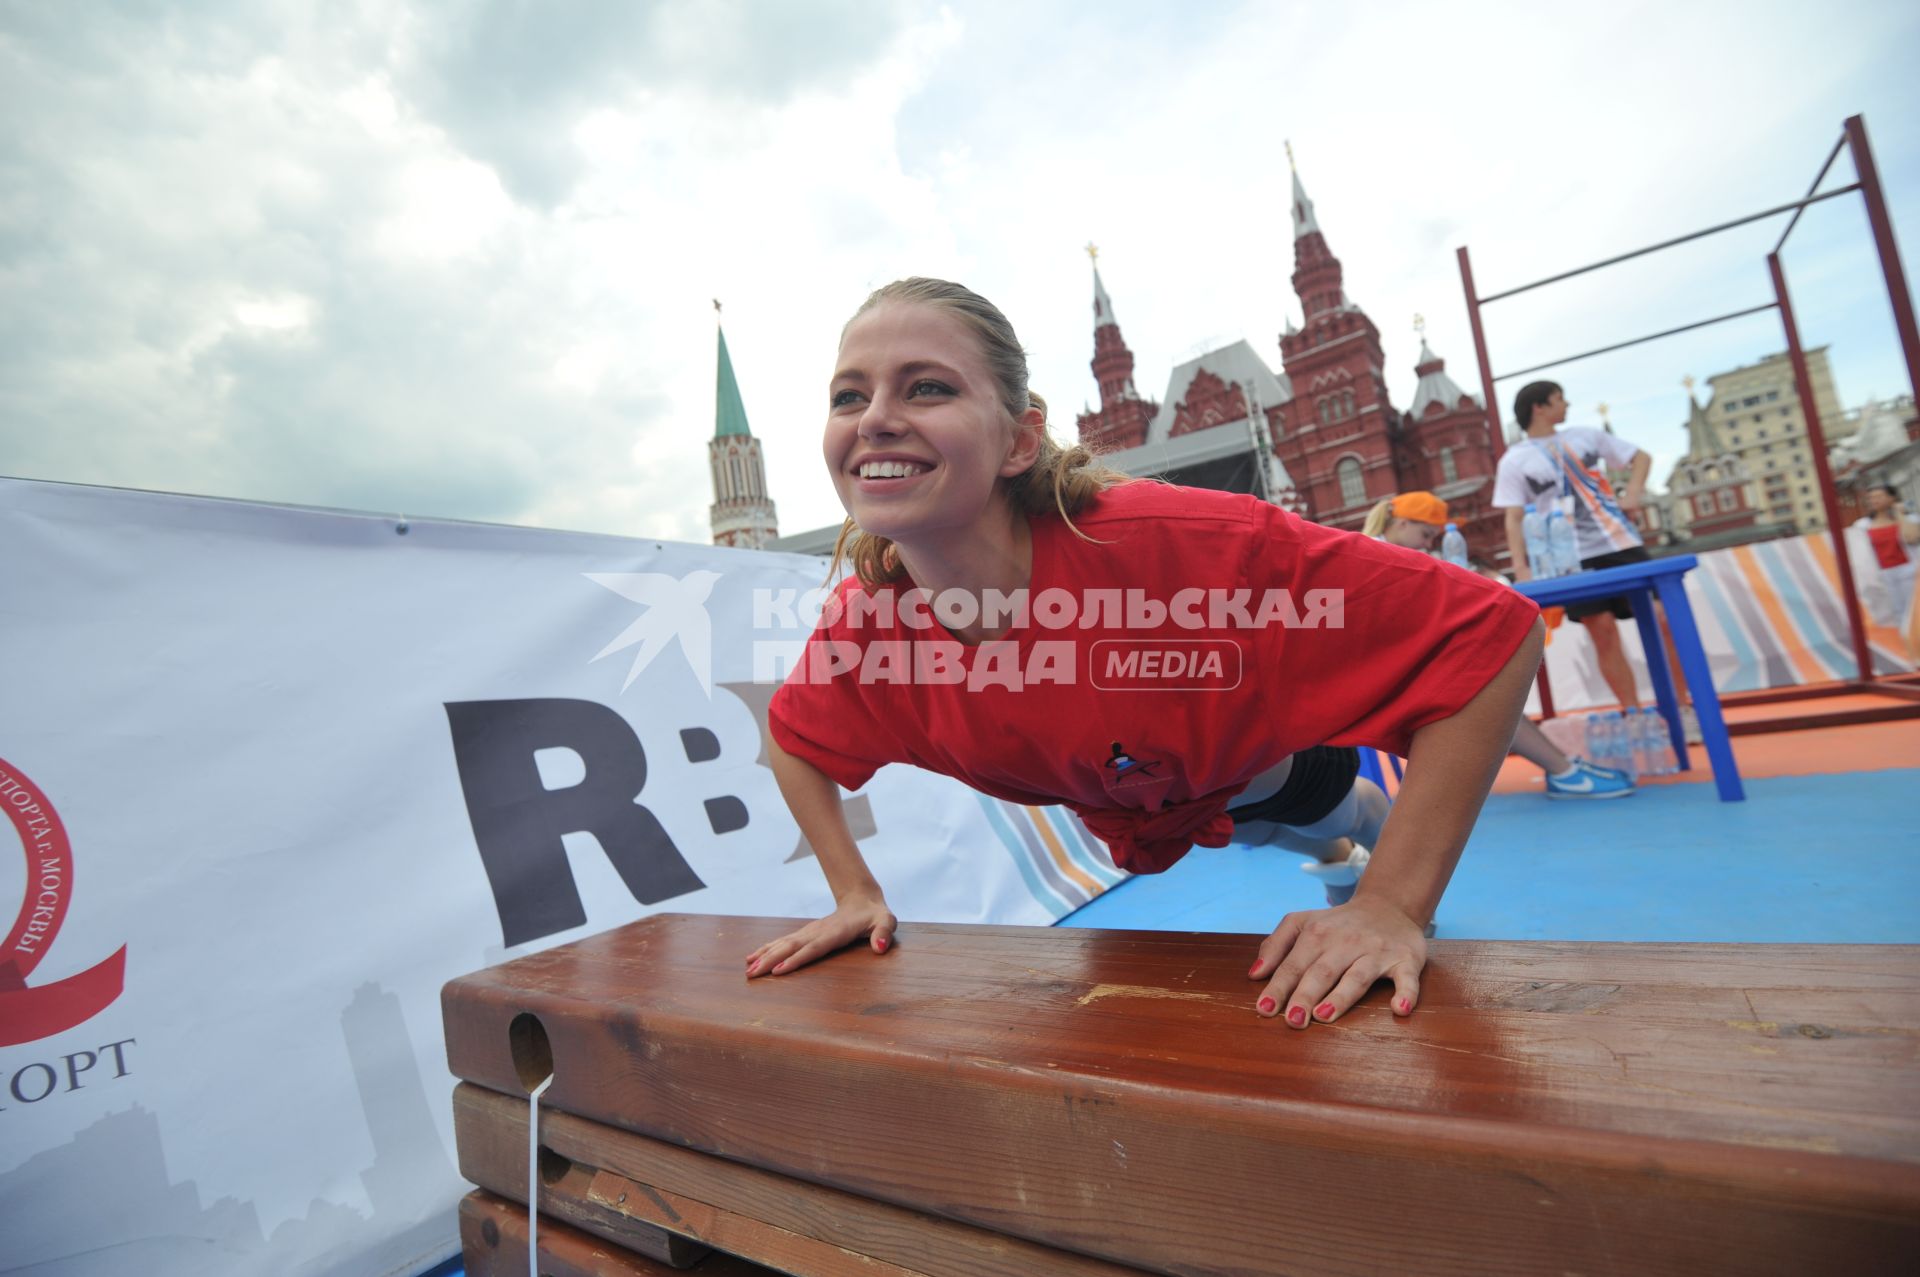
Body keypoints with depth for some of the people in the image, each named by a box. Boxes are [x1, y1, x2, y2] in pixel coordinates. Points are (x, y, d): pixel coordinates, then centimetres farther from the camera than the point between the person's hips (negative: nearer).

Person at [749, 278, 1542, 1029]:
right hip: (1119, 812, 5)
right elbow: (794, 739, -8)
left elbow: (1490, 631, -41)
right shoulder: (863, 622, -32)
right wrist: (855, 894, -15)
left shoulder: (1175, 545, -48)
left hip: (1270, 762, -4)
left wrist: (1394, 907, -42)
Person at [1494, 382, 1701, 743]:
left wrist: (1633, 493, 0)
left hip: (1620, 544, 3)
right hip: (1572, 560, -3)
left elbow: (1640, 458, 20)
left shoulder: (1586, 436, 10)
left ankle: (1683, 708, 12)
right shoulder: (1514, 461, -1)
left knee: (1663, 620, -2)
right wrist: (1521, 568, -18)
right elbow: (1514, 519, -6)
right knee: (1603, 634, -3)